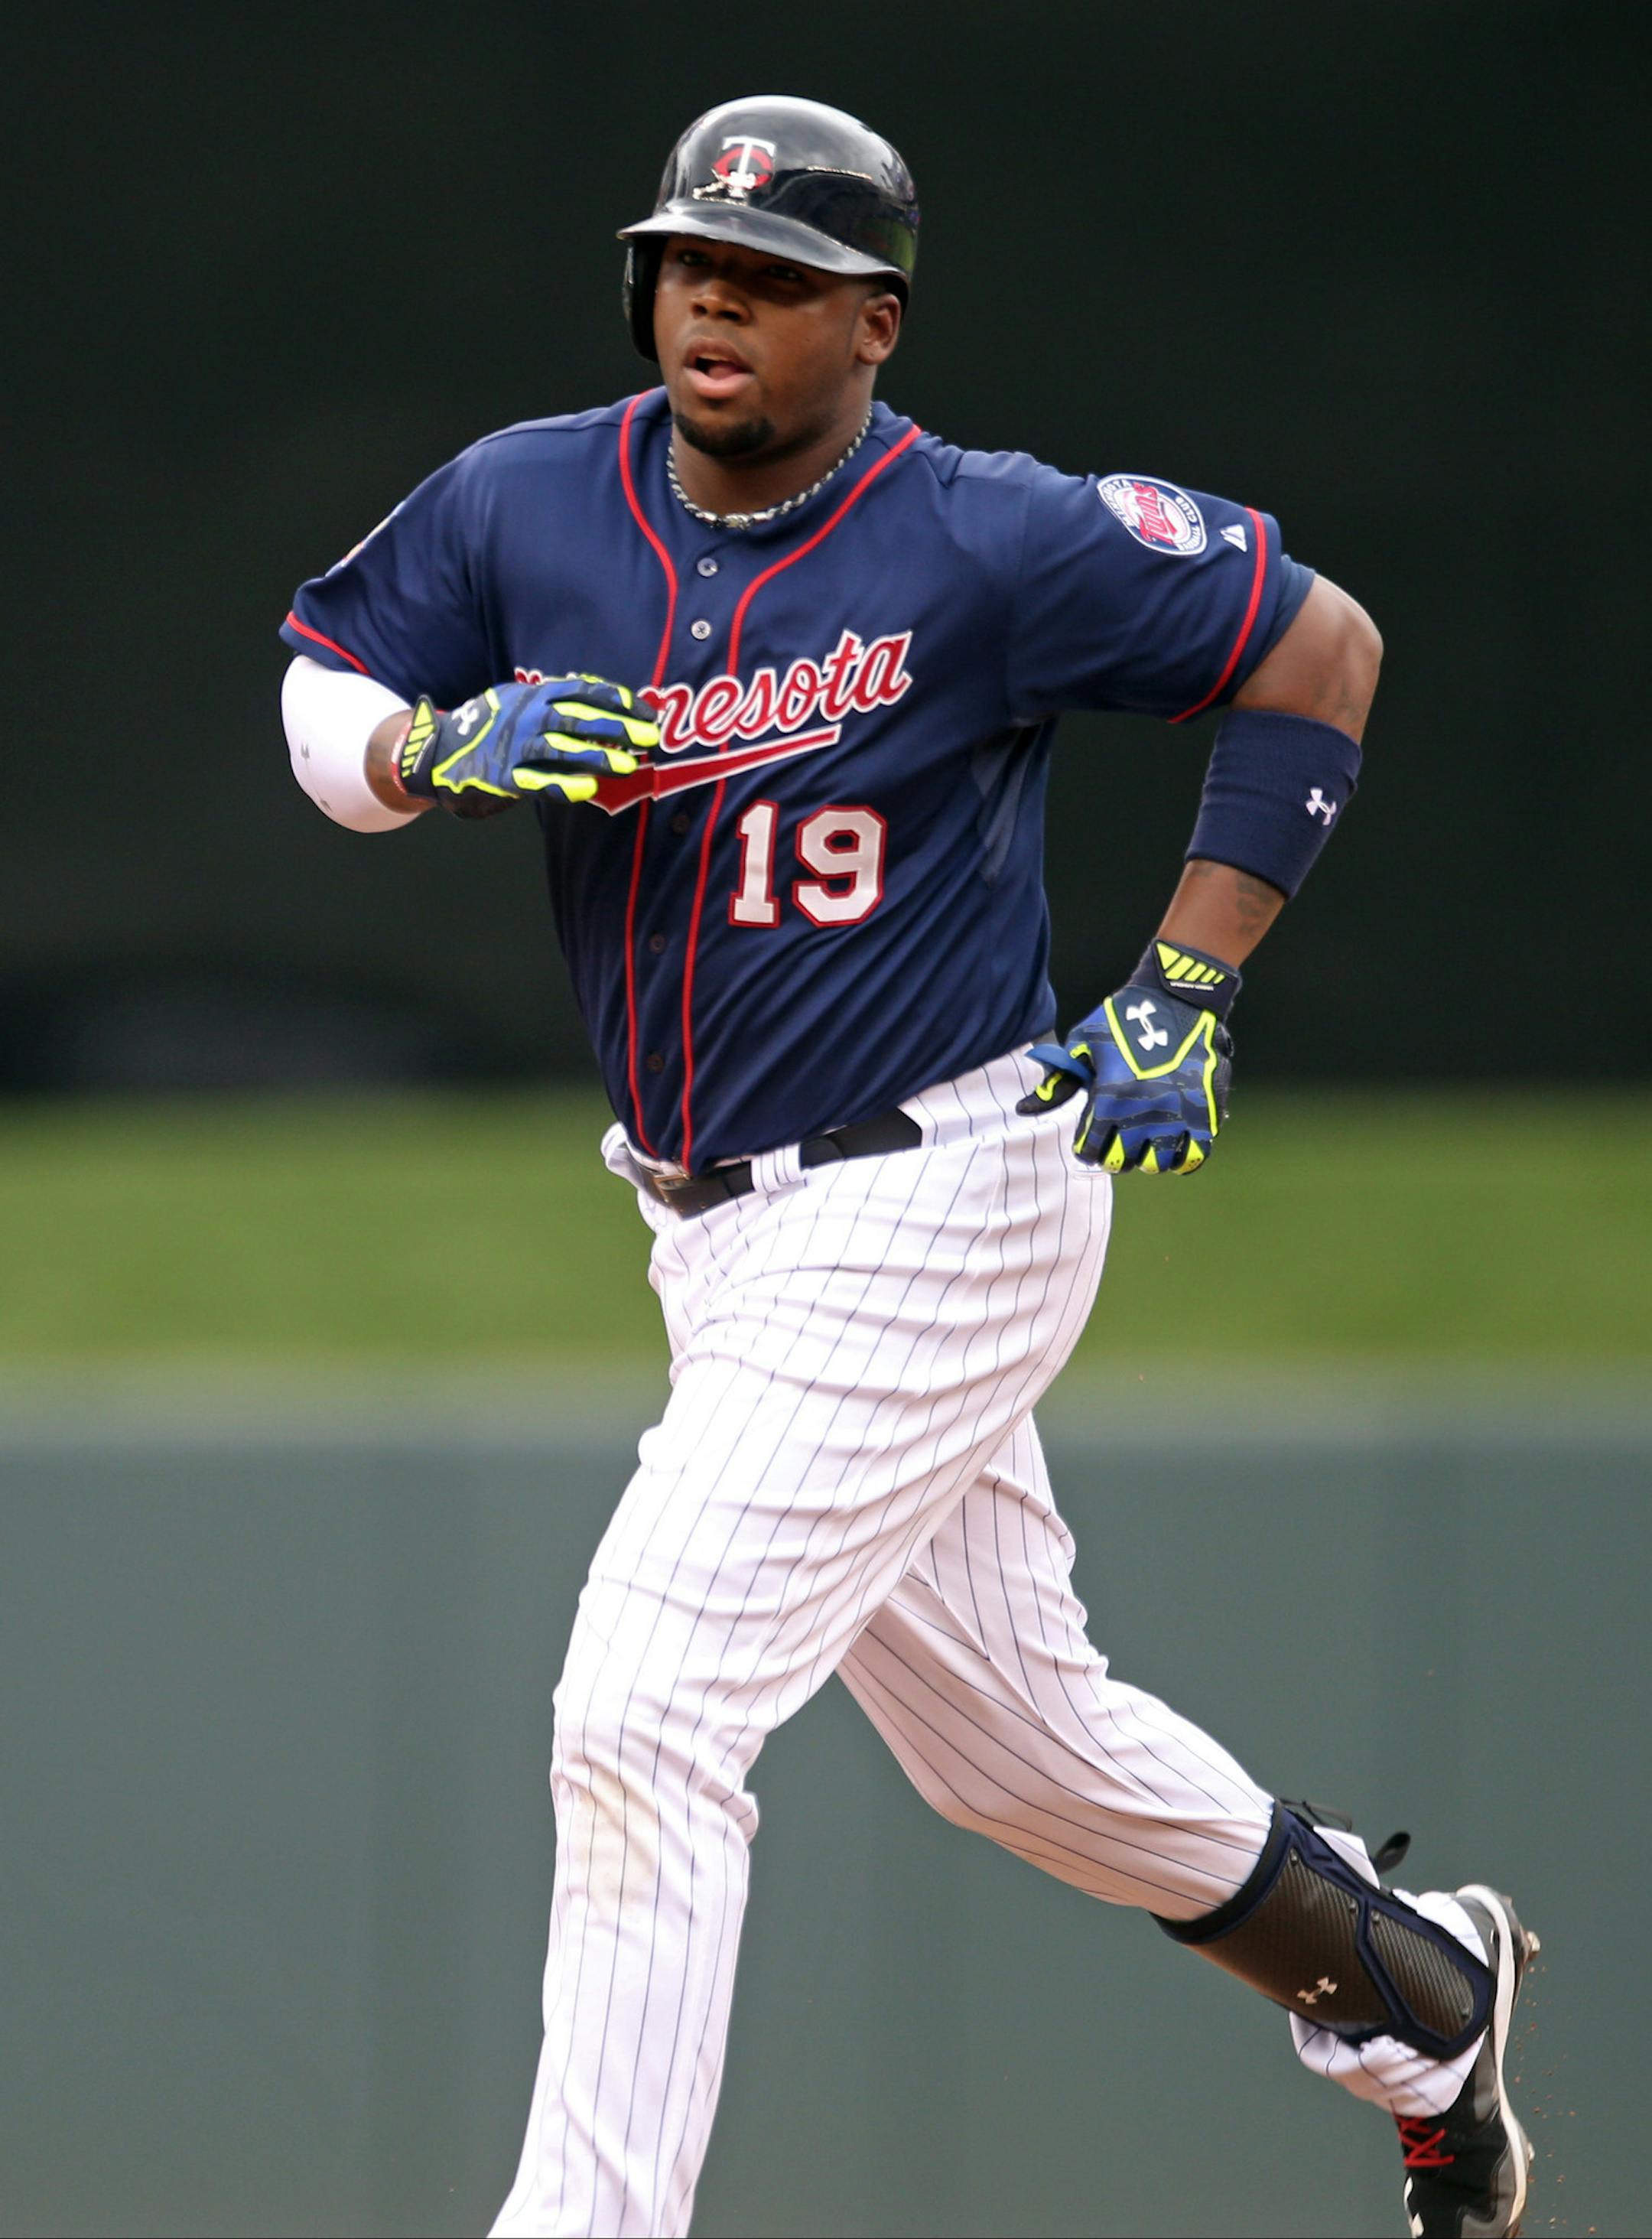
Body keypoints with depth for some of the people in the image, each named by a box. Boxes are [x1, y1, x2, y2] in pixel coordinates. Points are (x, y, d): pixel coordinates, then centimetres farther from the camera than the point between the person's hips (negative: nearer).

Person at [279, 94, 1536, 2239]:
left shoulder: (993, 546, -15)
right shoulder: (522, 509, -1)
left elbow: (1320, 650, -5)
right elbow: (322, 697, 10)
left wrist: (1187, 988, -8)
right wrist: (444, 740, -14)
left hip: (931, 1218, -7)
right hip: (717, 1234, 7)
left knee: (644, 1717, -16)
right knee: (1017, 1736, 21)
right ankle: (1417, 1996, 43)